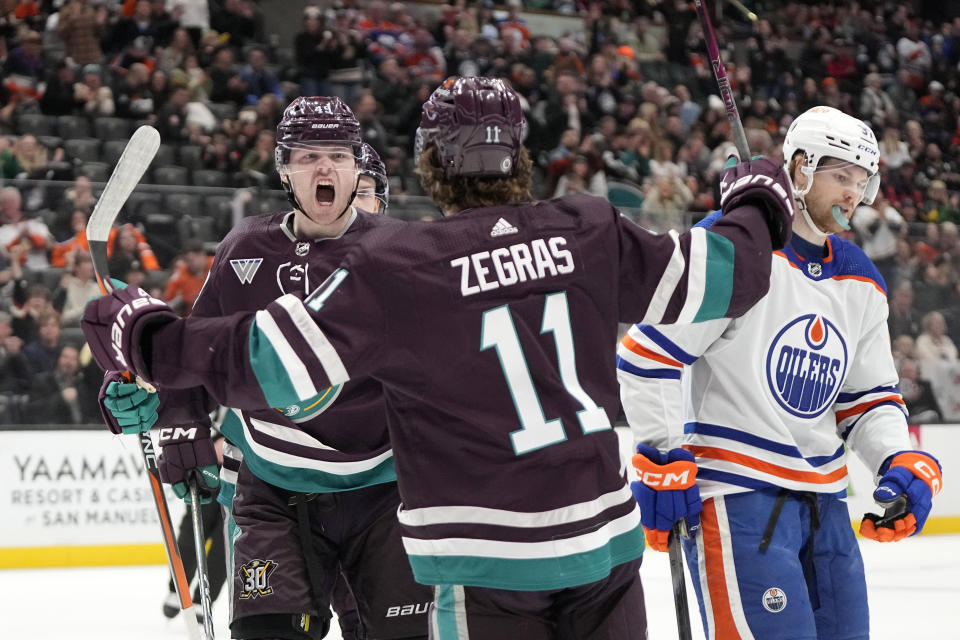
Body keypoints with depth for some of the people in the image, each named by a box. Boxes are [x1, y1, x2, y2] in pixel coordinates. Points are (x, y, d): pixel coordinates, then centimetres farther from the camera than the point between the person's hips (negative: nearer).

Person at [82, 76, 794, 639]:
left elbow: (277, 362, -13)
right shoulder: (589, 234, 0)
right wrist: (757, 208, 29)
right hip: (601, 535, 4)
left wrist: (151, 338, -1)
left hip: (488, 557, -4)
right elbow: (709, 277, 8)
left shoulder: (395, 267, -12)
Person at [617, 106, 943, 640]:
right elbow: (647, 354, -14)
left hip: (823, 503, 8)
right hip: (735, 495, -8)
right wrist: (664, 462, -15)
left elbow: (869, 396, 19)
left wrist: (904, 464, 1)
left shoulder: (860, 281, 13)